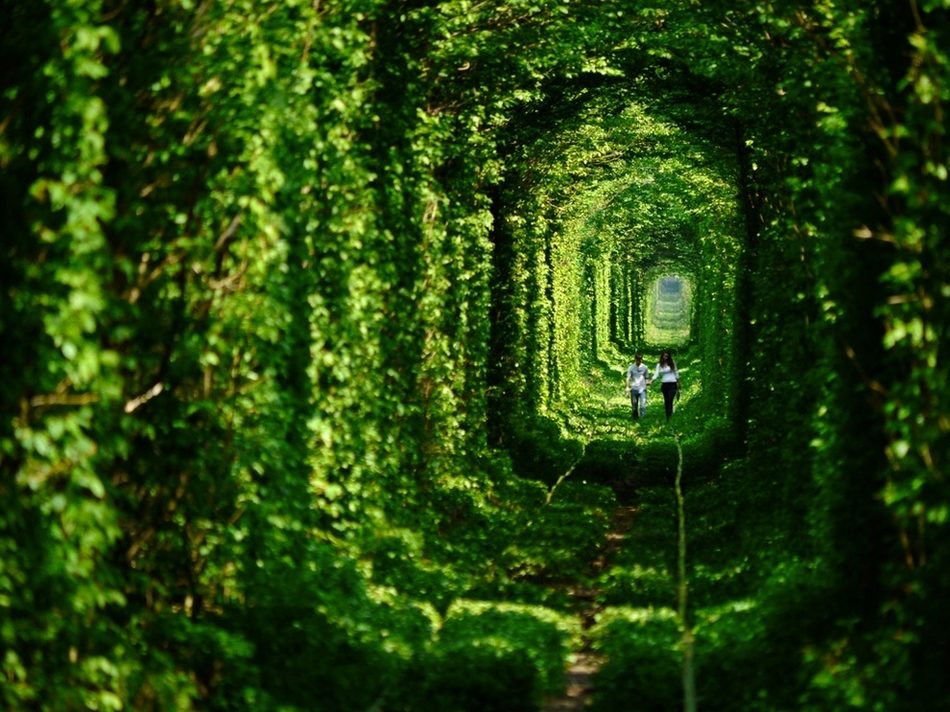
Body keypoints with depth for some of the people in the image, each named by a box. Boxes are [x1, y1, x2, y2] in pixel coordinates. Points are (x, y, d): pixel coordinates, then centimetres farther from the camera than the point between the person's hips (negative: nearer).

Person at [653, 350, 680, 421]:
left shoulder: (672, 363, 4)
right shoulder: (659, 365, 8)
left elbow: (676, 373, 11)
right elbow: (656, 374, -1)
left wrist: (678, 383, 11)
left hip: (672, 384, -3)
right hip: (664, 384, 3)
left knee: (669, 401, -15)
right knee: (666, 401, 4)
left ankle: (669, 417, -20)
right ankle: (667, 416, 9)